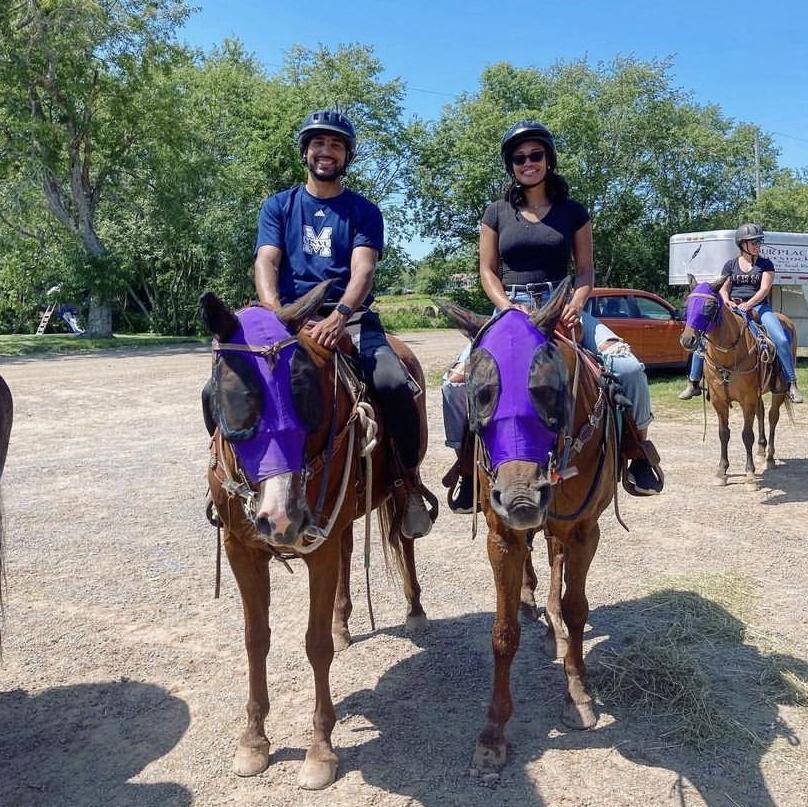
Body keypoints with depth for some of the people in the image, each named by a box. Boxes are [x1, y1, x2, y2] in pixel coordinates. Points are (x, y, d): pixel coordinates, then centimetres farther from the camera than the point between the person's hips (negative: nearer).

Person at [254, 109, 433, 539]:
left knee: (393, 383, -29)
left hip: (350, 316, -1)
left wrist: (338, 317, -26)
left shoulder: (363, 211, 12)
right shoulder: (277, 206, 15)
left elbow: (363, 269, -5)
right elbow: (266, 263, -1)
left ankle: (410, 481, -7)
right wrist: (275, 313, -23)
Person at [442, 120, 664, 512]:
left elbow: (586, 269, 8)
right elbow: (487, 272, 7)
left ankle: (640, 448, 4)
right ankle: (467, 464, -1)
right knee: (456, 381, -22)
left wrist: (576, 303, -13)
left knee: (629, 368, -22)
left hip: (561, 308, 0)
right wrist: (508, 307, -12)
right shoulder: (497, 213, 10)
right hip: (510, 309, 0)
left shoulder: (573, 211, 10)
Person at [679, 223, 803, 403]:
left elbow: (764, 289, -5)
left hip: (758, 306, -1)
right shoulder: (731, 264, 11)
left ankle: (791, 384, -10)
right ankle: (693, 383, -3)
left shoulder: (766, 264, 7)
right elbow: (723, 289, 8)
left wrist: (748, 304, -19)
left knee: (782, 340, -23)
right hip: (732, 307, 1)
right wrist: (728, 302, -13)